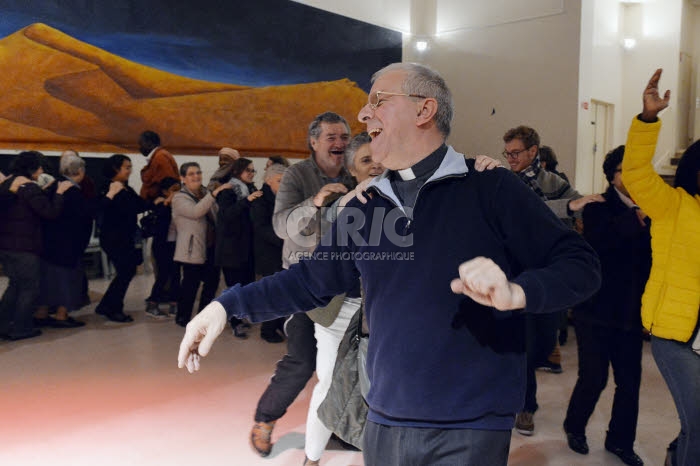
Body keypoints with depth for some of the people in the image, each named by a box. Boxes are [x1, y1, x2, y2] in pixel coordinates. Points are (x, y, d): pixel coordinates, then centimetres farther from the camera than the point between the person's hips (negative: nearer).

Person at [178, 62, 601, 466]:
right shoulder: (367, 206, 7)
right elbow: (312, 280, 11)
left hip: (470, 430, -4)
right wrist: (229, 304, 2)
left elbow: (581, 264, -9)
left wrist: (518, 293, -28)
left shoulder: (490, 188, -8)